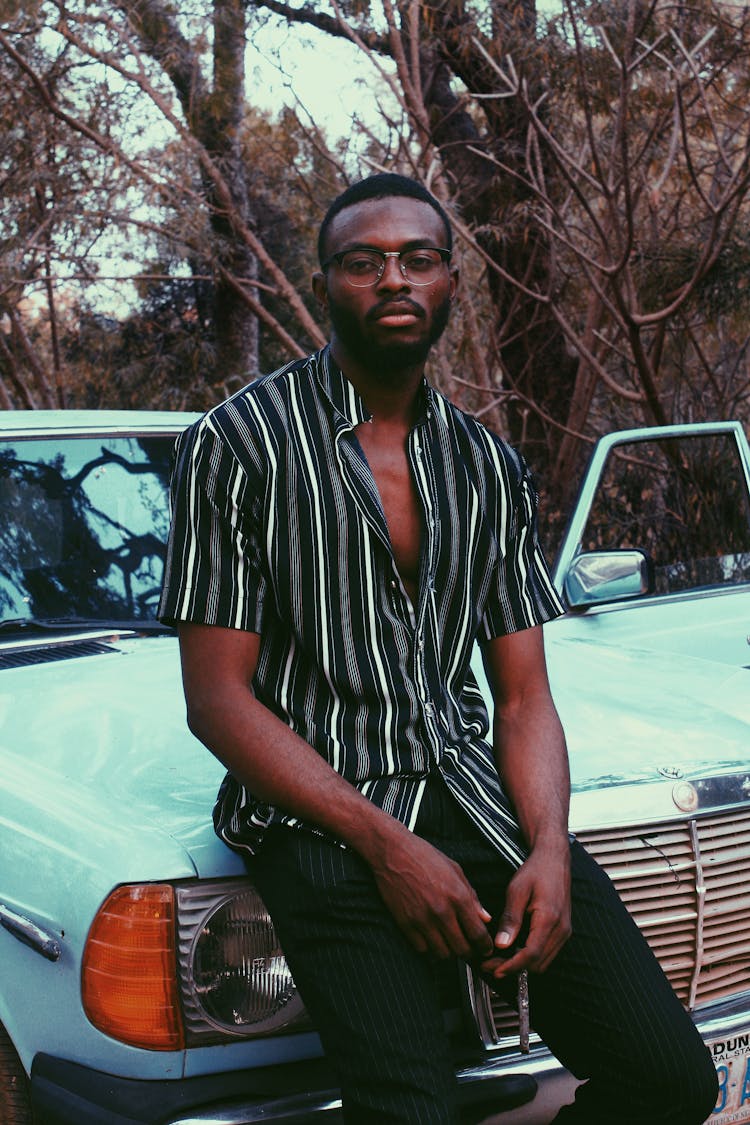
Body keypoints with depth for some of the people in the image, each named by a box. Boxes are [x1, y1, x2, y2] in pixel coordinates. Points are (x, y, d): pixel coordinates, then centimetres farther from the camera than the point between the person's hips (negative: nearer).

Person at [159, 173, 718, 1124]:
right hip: (318, 818, -4)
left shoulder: (489, 466, 13)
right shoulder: (238, 444, -2)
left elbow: (524, 696, 11)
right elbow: (217, 701, -6)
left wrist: (550, 851, -9)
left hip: (471, 792, 5)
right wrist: (386, 843, -16)